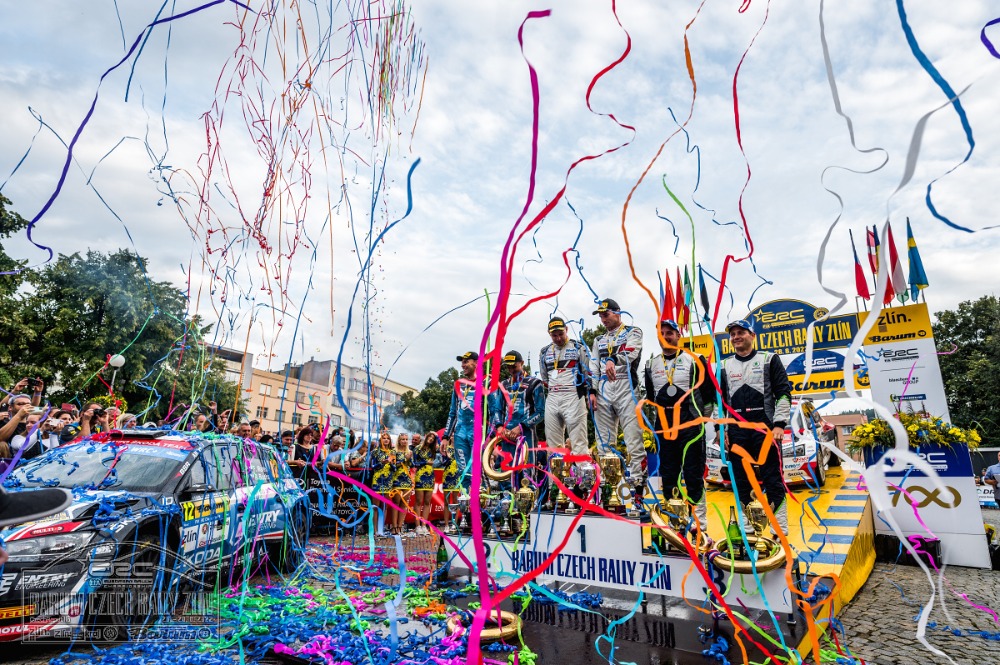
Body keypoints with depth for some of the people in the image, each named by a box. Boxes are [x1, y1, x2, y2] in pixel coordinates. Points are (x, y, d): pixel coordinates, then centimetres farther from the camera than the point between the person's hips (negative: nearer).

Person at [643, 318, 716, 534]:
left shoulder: (695, 361, 0)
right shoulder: (651, 365, 11)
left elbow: (709, 392, 2)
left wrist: (703, 417, 1)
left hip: (690, 425, -4)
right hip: (663, 427, 4)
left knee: (693, 474, -1)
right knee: (668, 474, 10)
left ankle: (700, 522, 8)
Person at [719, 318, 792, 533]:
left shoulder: (769, 360, 4)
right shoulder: (725, 366, 13)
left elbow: (783, 393, -1)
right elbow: (719, 400, 13)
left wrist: (779, 424, -10)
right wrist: (721, 429, 6)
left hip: (766, 428, -3)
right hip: (736, 431, 3)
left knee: (773, 480, -1)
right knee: (741, 481, 8)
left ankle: (781, 530, 7)